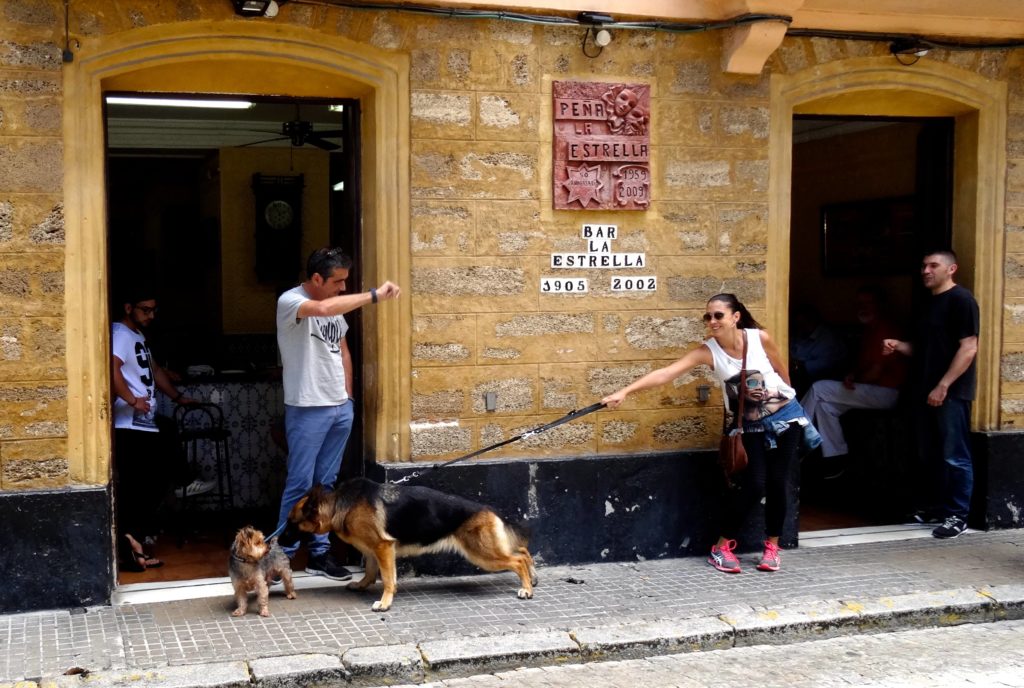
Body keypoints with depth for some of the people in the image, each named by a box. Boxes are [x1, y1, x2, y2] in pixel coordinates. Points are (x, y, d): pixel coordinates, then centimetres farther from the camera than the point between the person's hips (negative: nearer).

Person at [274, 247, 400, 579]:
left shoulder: (335, 306, 11)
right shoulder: (290, 301, -12)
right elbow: (321, 309, -34)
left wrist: (347, 394, 15)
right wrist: (374, 295, -30)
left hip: (340, 408, 7)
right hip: (308, 410, -7)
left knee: (326, 484, 11)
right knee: (300, 484, -4)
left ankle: (320, 553, 17)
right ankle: (282, 555, 4)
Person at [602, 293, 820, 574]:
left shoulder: (760, 338, -17)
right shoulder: (708, 351, -18)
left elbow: (782, 371, 1)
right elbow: (666, 373, -29)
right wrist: (625, 391, -39)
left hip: (785, 417, 0)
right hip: (750, 425, 0)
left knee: (778, 482, 0)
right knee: (752, 485, -10)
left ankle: (772, 545, 18)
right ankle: (722, 546, 4)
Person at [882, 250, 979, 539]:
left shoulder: (961, 299, -10)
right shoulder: (928, 302, 17)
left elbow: (969, 348, -16)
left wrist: (943, 386, -20)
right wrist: (898, 346, 3)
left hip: (951, 392, -9)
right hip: (925, 391, 9)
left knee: (955, 457, -3)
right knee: (931, 455, 14)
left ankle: (957, 515, 2)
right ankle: (934, 508, 23)